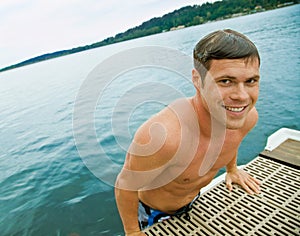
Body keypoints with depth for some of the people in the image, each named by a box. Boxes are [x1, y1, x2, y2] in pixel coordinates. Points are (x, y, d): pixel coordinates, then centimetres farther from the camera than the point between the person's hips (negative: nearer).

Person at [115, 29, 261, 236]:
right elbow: (124, 187, -28)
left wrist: (232, 169, 20)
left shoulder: (247, 117, -23)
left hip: (194, 202, 5)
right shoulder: (161, 134, -46)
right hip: (153, 213, -4)